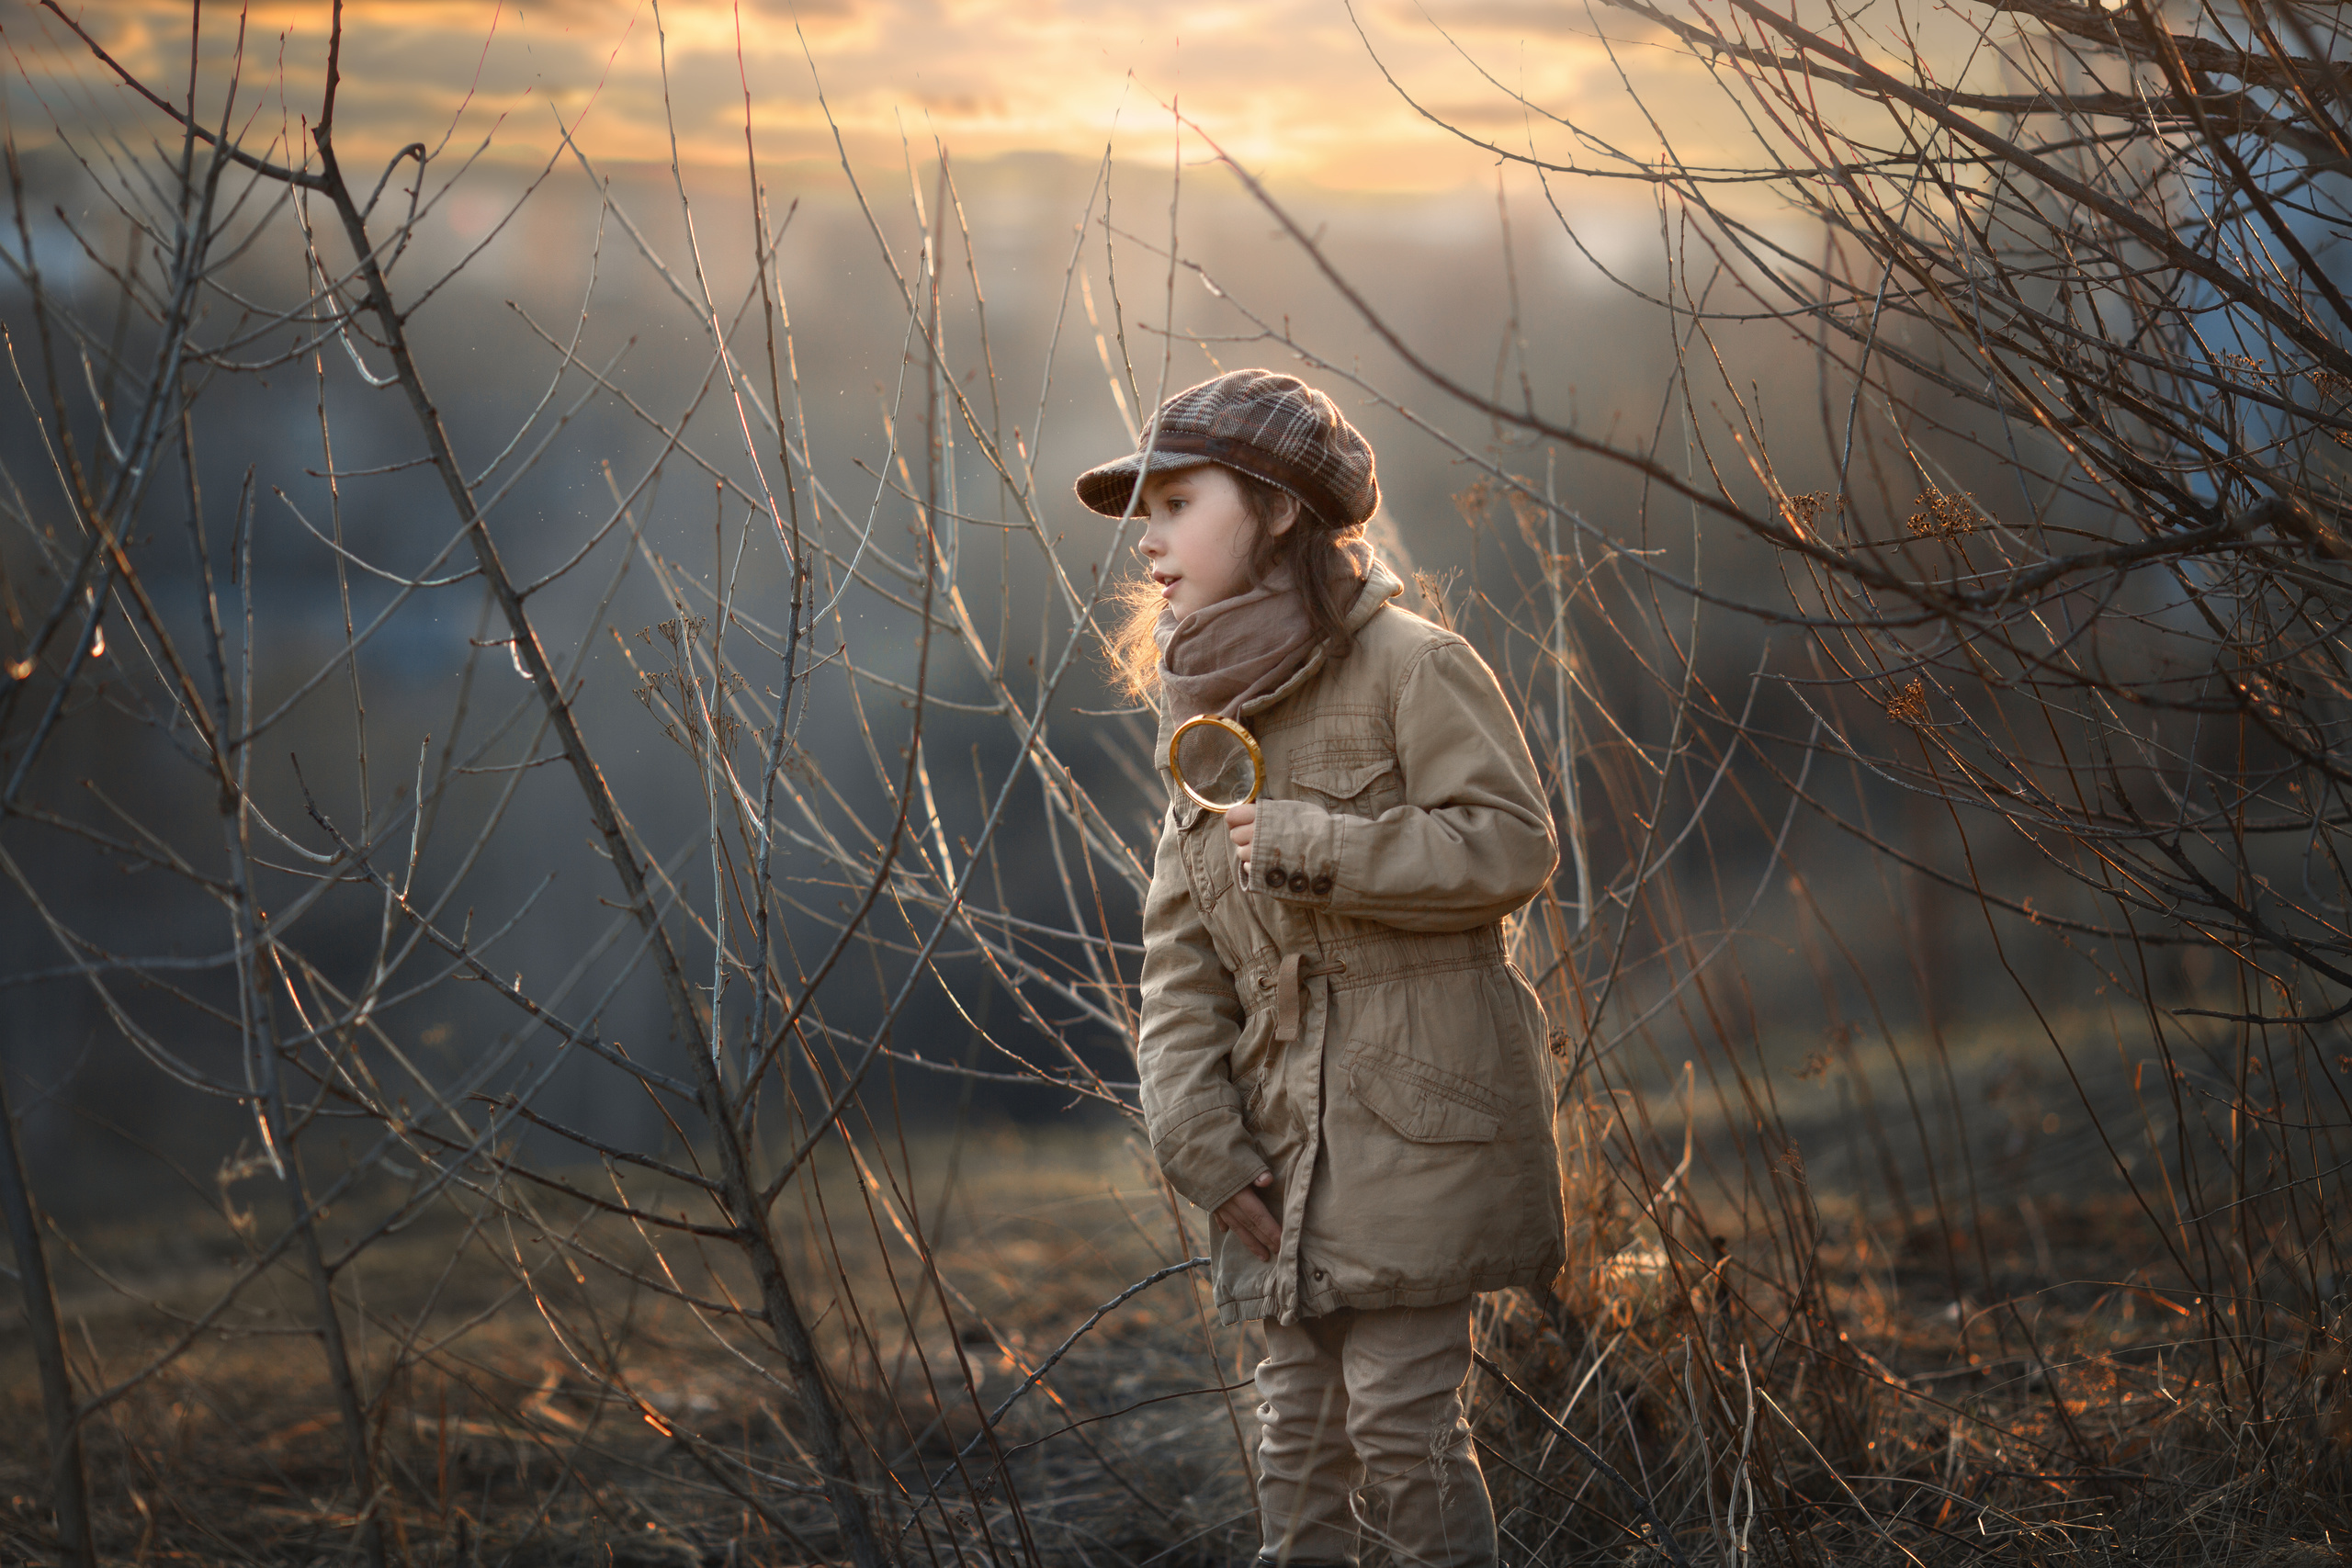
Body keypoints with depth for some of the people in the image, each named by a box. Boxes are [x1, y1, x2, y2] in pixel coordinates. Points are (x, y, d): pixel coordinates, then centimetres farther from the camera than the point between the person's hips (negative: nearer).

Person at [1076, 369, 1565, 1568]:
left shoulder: (1410, 667, -7)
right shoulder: (1208, 716, 13)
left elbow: (1512, 845, -16)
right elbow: (1179, 958, 10)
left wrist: (1309, 847, -18)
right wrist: (1202, 1142, -2)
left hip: (1416, 1122, -7)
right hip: (1283, 1143, 7)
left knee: (1399, 1415, -7)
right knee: (1298, 1430, 8)